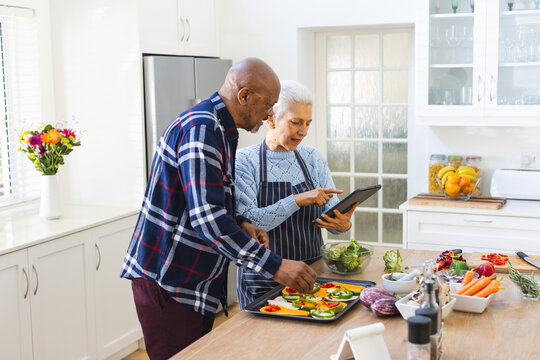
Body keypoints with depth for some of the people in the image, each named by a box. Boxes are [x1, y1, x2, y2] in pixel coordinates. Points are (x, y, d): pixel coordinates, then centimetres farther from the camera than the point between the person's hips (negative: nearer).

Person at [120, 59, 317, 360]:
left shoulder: (220, 130, 13)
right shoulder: (200, 128, -21)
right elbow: (206, 217, -30)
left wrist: (241, 224, 5)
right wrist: (274, 266, -29)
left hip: (197, 282, 10)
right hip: (167, 281, -10)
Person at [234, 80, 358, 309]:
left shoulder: (313, 158, 8)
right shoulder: (244, 161, -7)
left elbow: (332, 211, 5)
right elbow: (248, 222, -18)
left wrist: (343, 224, -18)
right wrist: (298, 200, -24)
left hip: (312, 272, 4)